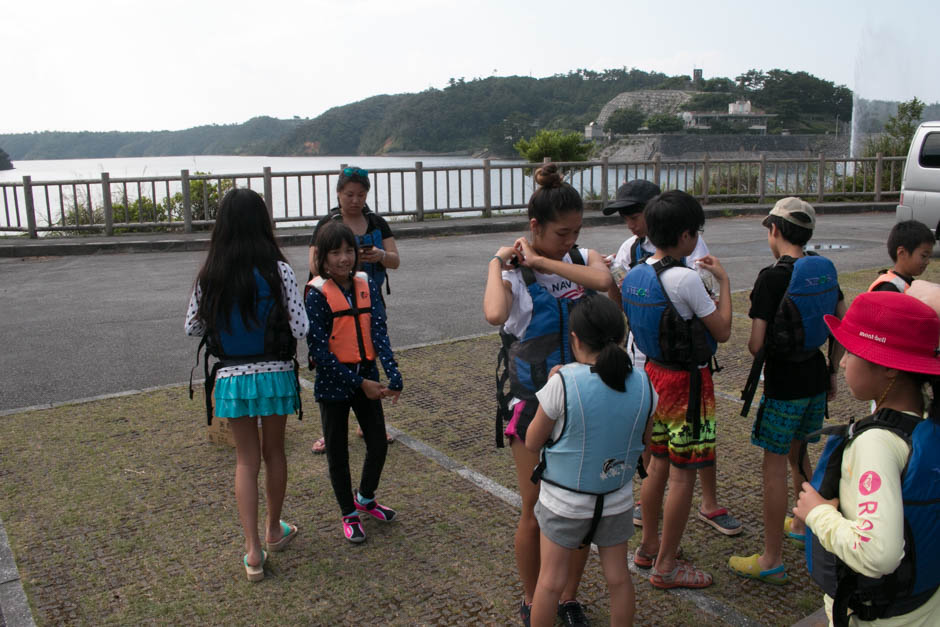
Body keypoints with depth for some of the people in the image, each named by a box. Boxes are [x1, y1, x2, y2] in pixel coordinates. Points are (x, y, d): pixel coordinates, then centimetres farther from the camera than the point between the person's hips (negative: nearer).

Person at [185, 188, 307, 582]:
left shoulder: (209, 276, -4)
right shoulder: (277, 271, -11)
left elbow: (193, 328, 6)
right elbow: (300, 328, -13)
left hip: (232, 377, 1)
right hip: (275, 372, -1)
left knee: (246, 460, 11)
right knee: (274, 452, 17)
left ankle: (253, 551, 7)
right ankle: (274, 531, 36)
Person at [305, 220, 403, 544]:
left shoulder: (367, 286, -1)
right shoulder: (317, 293, -14)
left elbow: (380, 334, -8)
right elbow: (320, 350, -16)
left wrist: (394, 377, -22)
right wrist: (360, 383, -19)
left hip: (366, 377, 4)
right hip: (333, 383, -4)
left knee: (379, 444, 10)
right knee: (338, 452, 10)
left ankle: (366, 498, 38)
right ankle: (349, 514, 31)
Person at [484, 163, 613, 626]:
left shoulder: (583, 258, -1)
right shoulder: (512, 272, -12)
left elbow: (603, 281, -26)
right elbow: (494, 314, -35)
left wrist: (540, 260, -21)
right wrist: (498, 262, -21)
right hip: (533, 404, -3)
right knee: (536, 513, 9)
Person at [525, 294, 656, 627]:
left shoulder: (563, 382, -23)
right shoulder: (642, 384, -11)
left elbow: (532, 442, -11)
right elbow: (645, 439, 4)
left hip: (565, 501, -3)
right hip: (617, 500, 4)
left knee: (551, 581, 12)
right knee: (618, 577, 19)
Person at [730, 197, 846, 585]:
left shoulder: (771, 278, -18)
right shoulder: (825, 270, 3)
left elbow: (756, 344, -19)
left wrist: (765, 357, 4)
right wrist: (832, 371, 17)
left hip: (783, 382, -7)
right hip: (816, 375, 8)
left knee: (775, 465, 0)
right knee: (798, 453, 25)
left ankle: (772, 561, 7)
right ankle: (803, 525, 44)